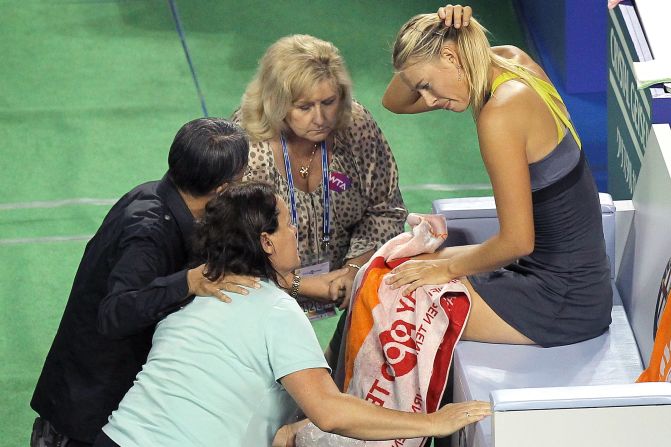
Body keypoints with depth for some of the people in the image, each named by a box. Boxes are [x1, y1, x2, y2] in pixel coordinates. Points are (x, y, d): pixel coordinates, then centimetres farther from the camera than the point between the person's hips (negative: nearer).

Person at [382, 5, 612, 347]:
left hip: (564, 304, -10)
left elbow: (517, 241, -23)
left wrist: (448, 267, -8)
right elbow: (394, 101, 13)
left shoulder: (500, 114, -25)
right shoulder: (514, 61, 2)